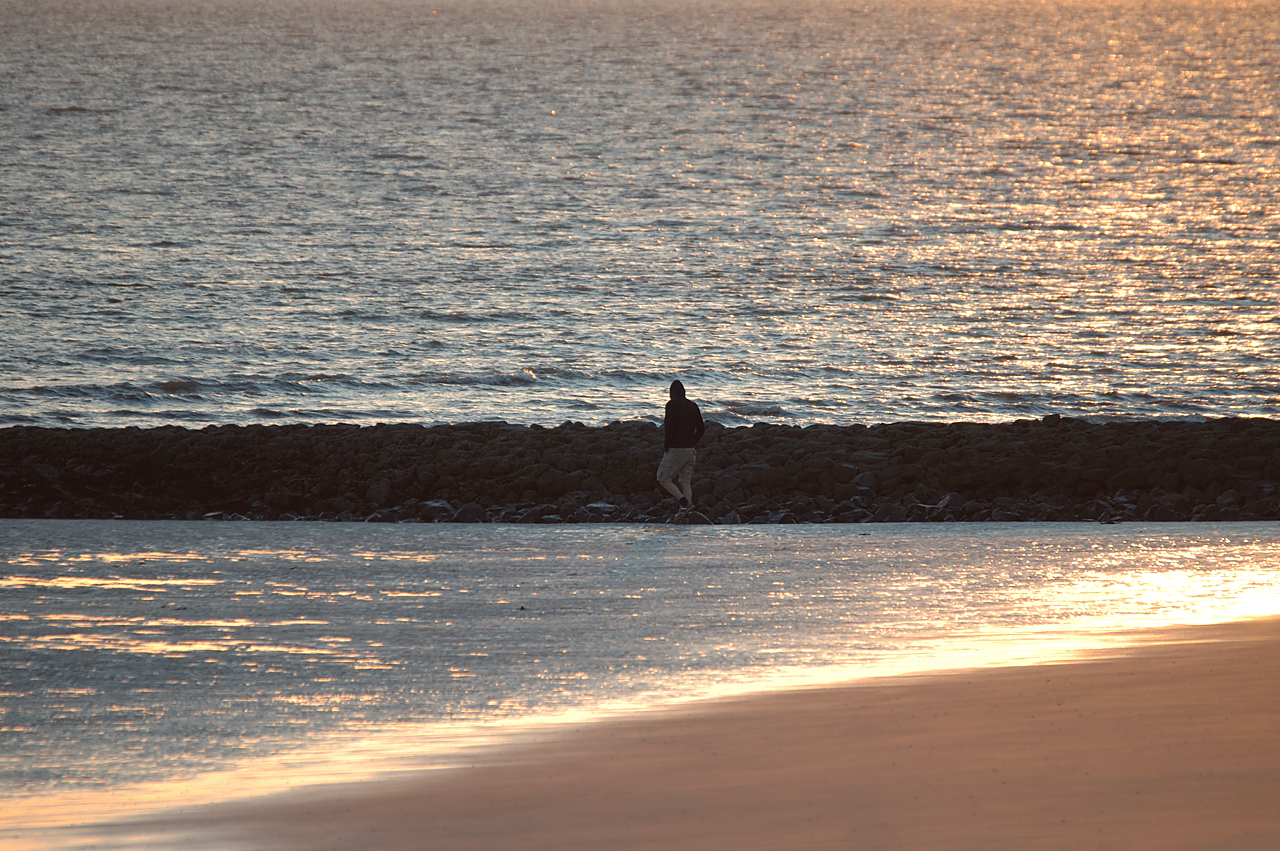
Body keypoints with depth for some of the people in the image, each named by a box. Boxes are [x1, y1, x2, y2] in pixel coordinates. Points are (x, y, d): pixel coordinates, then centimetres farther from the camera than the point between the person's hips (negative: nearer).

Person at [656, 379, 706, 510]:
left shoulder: (672, 405, -9)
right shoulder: (692, 406, 11)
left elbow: (669, 427, -17)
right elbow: (701, 429, 12)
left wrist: (666, 447, -7)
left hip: (676, 449, -7)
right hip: (690, 449, 7)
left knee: (663, 478, 0)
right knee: (686, 482, 9)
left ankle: (684, 502, -16)